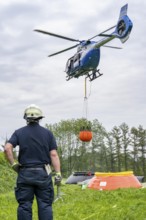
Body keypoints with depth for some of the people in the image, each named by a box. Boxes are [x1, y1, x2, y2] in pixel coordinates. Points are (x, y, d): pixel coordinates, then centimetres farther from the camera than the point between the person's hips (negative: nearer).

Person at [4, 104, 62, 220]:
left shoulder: (19, 132, 3)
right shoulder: (48, 133, 3)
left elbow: (7, 148, -12)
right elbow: (54, 154, -4)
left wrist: (13, 164, -1)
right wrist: (58, 173, -4)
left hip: (25, 173, 0)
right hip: (43, 173, 0)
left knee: (24, 205, 6)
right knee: (45, 205, 4)